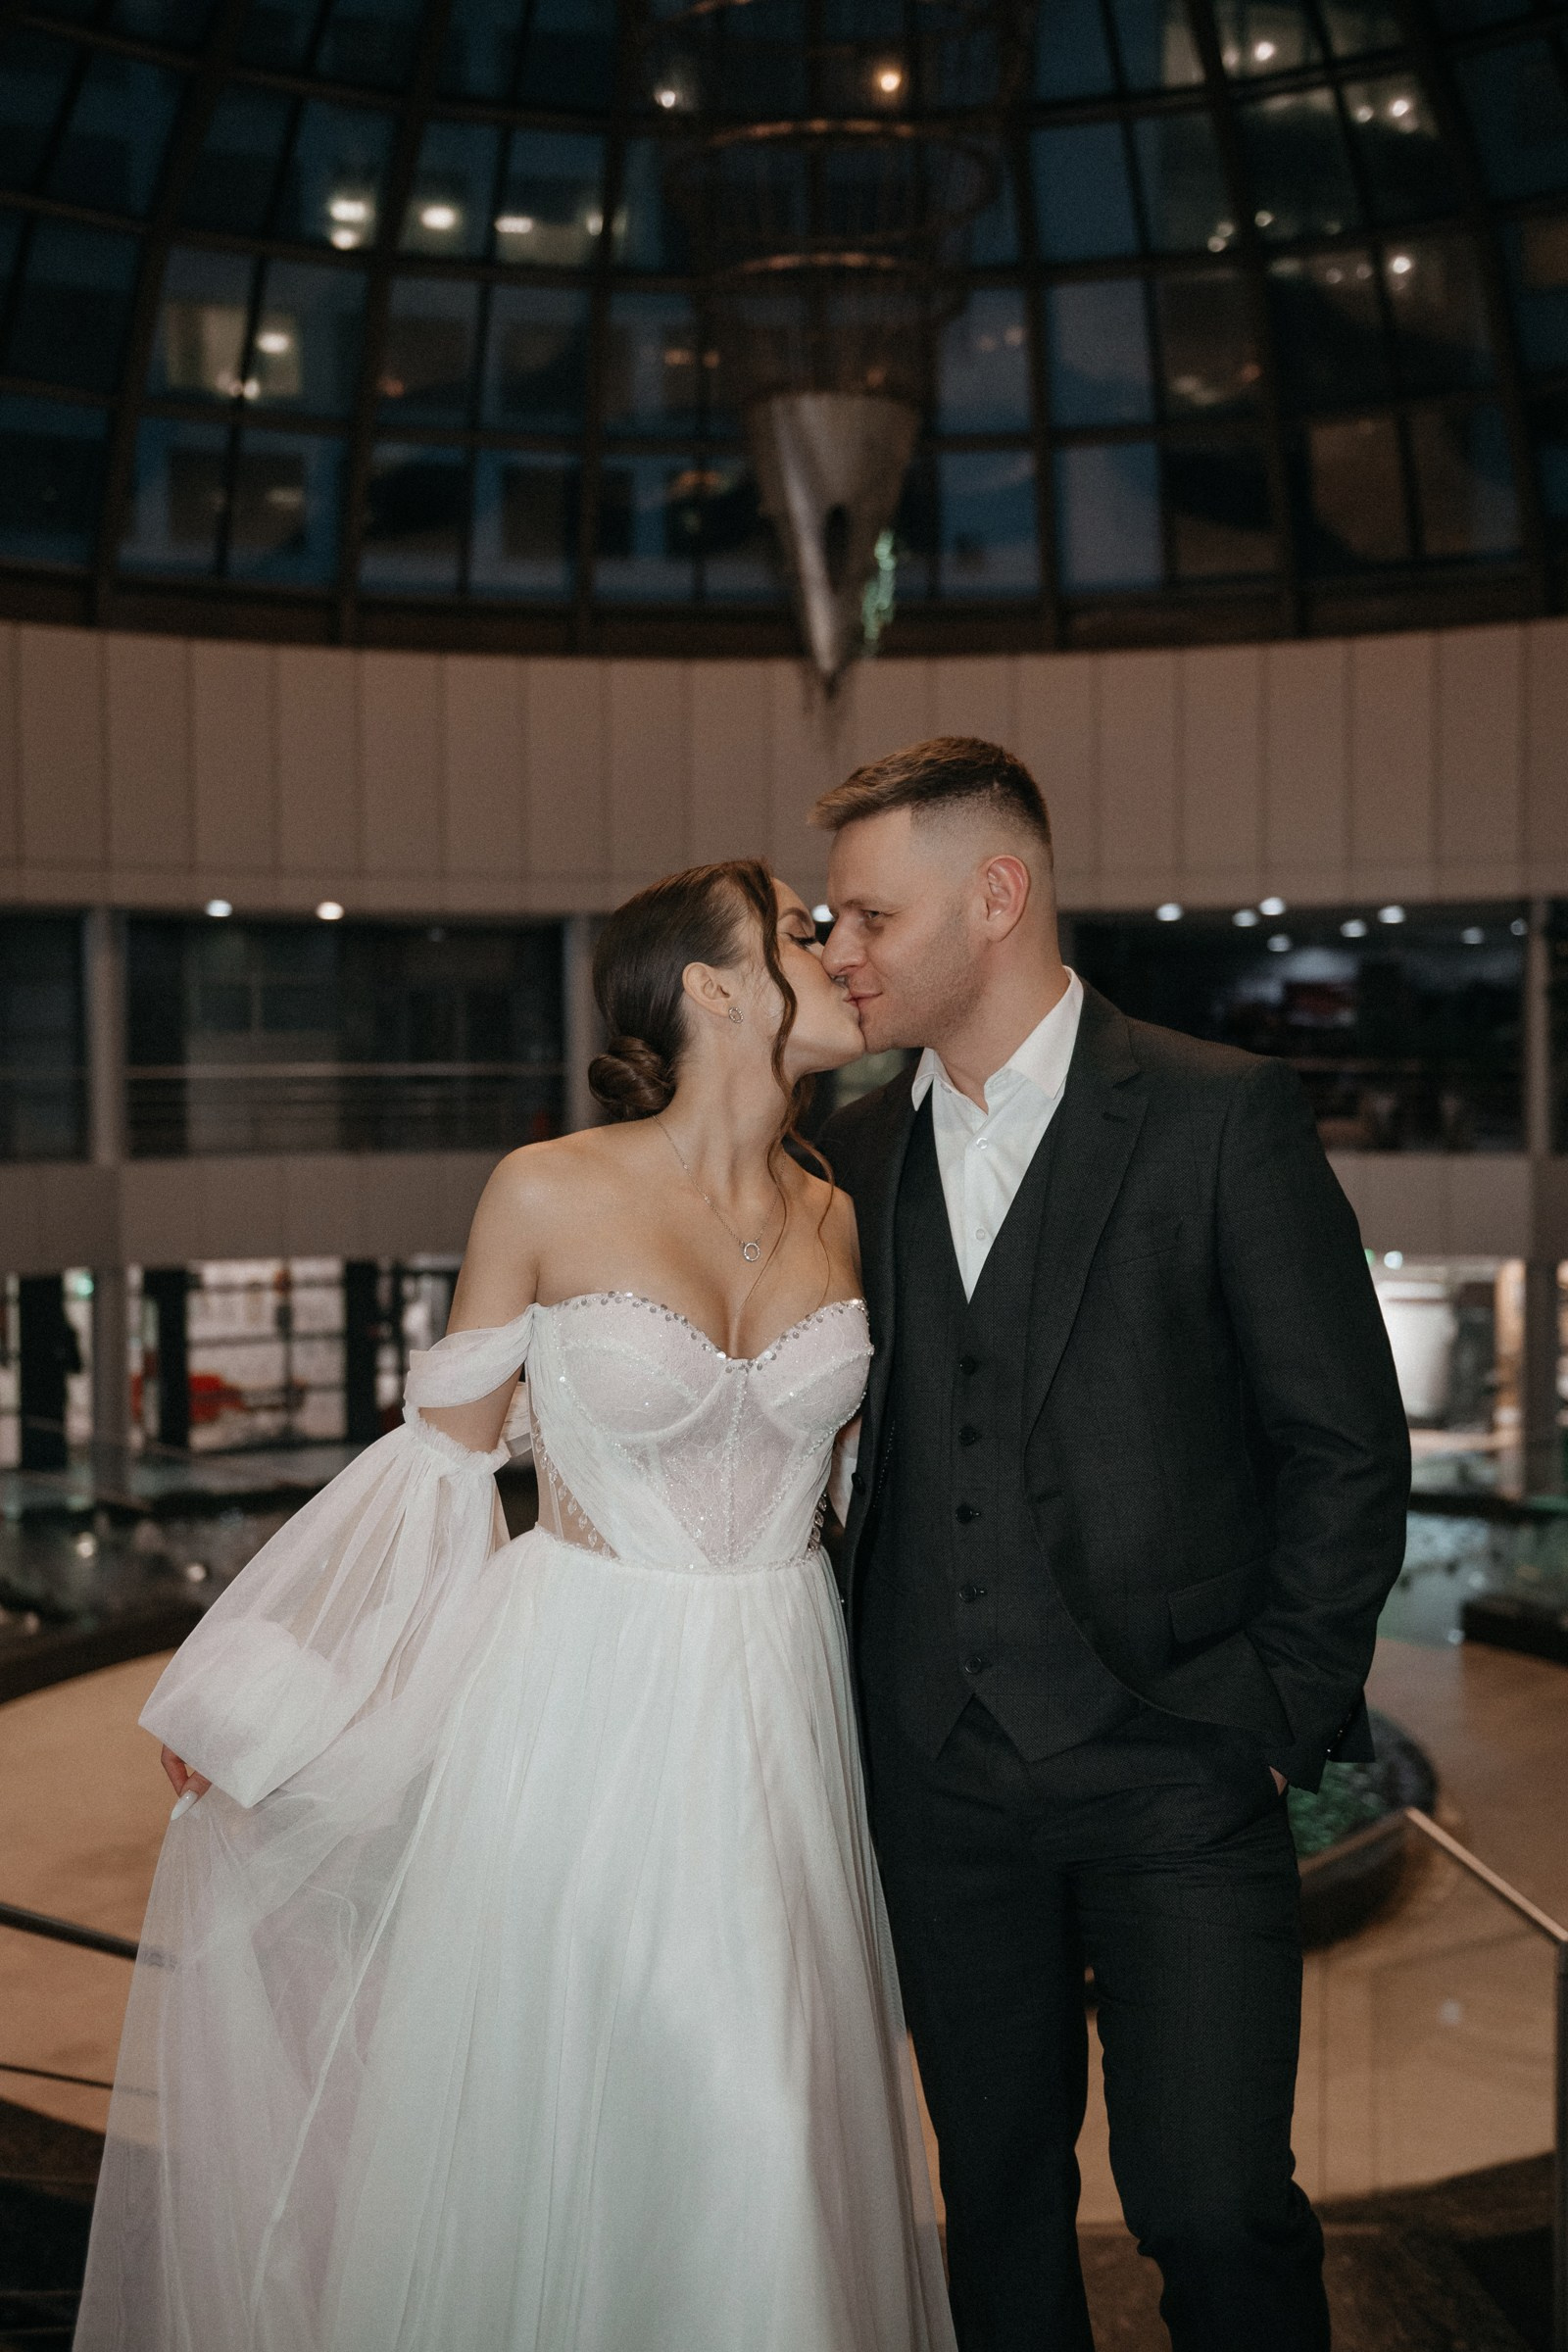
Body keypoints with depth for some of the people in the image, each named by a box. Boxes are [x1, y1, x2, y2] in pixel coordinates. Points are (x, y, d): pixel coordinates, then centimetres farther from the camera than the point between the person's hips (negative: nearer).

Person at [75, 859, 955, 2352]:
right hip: (581, 1691, -3)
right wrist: (254, 1703, 5)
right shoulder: (549, 1194, -9)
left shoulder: (836, 1217, 3)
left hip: (771, 1708, 4)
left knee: (760, 2136, 9)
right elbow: (446, 1451, 0)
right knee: (546, 2115, 8)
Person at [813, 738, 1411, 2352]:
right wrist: (863, 1696, 4)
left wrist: (1286, 1717, -7)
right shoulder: (856, 1153, 8)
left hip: (1176, 1772, -4)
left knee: (1213, 2207, -5)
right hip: (939, 1780, 4)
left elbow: (1347, 1448, -4)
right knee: (997, 2189, 15)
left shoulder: (1223, 1115, -6)